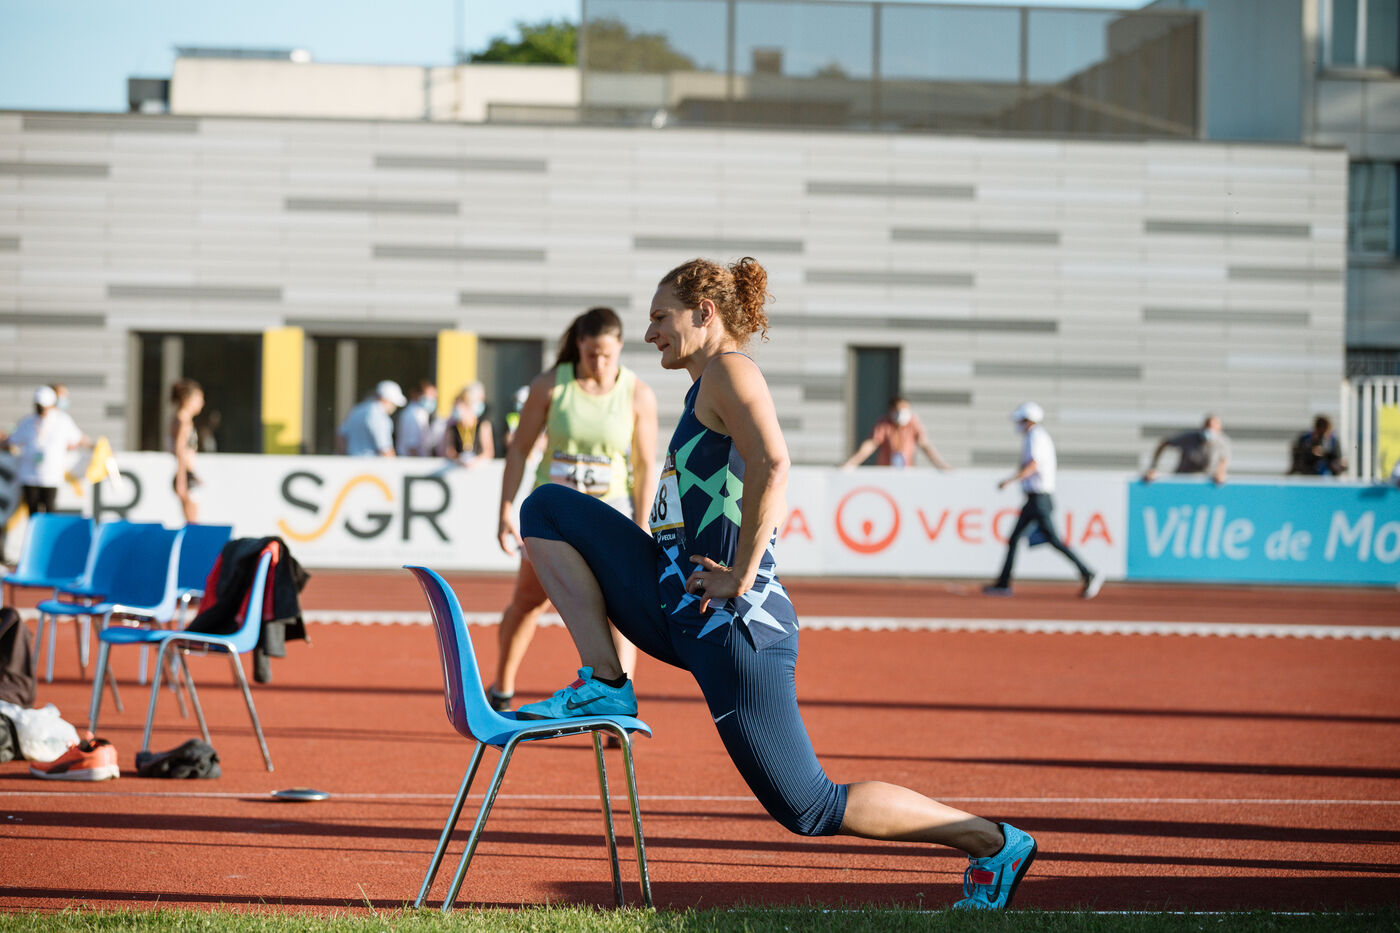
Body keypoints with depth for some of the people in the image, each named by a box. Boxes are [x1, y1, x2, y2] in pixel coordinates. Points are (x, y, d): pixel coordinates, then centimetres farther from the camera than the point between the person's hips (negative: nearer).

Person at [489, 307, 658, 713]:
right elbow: (518, 449, -1)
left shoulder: (639, 395, -8)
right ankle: (502, 691, 35)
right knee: (527, 602, 14)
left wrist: (640, 532, -8)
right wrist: (505, 512, -6)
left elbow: (645, 467, -4)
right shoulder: (549, 385, -8)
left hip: (611, 512, -1)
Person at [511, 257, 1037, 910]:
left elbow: (772, 465, -28)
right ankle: (605, 686, -1)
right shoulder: (706, 390, 21)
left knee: (809, 810, -6)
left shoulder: (729, 370, -9)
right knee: (550, 508, 6)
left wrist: (741, 577, -25)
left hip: (733, 626, -10)